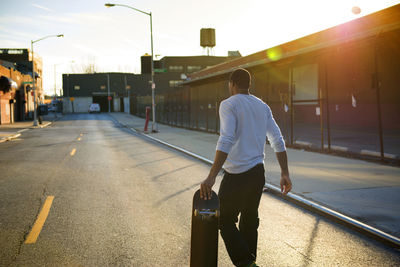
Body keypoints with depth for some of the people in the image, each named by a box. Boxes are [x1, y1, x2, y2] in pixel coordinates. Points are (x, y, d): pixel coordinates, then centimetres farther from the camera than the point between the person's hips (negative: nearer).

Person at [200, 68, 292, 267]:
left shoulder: (229, 105, -9)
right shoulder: (262, 106, 12)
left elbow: (226, 141, -23)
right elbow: (278, 141, 8)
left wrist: (211, 176, -26)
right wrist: (284, 174, 11)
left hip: (237, 175, -7)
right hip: (258, 174, 7)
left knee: (225, 221, 5)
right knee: (250, 221, 17)